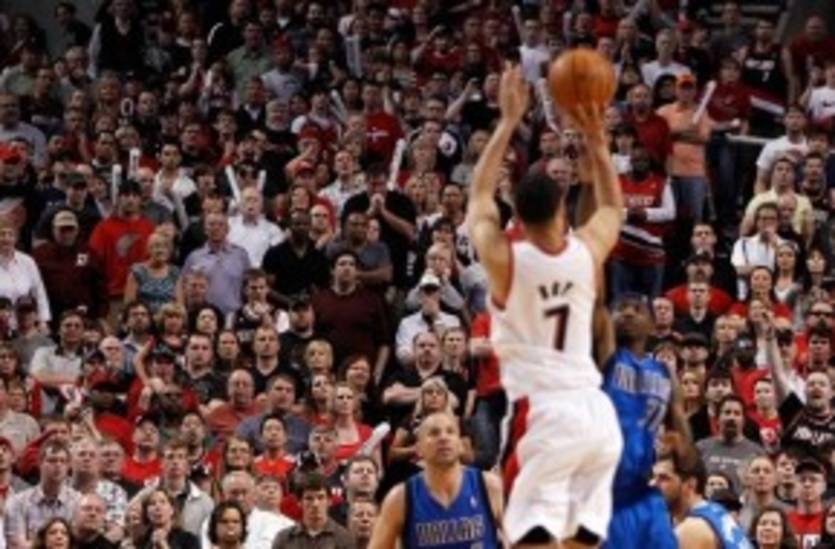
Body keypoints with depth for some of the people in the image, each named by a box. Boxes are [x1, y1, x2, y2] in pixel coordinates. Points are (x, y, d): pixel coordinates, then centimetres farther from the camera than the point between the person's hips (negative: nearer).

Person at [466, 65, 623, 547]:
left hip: (543, 411, -5)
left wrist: (509, 122, 17)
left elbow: (480, 195, 13)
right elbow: (613, 206, 27)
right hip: (597, 410, 5)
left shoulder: (505, 259, -6)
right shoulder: (587, 251, 3)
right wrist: (595, 137, 24)